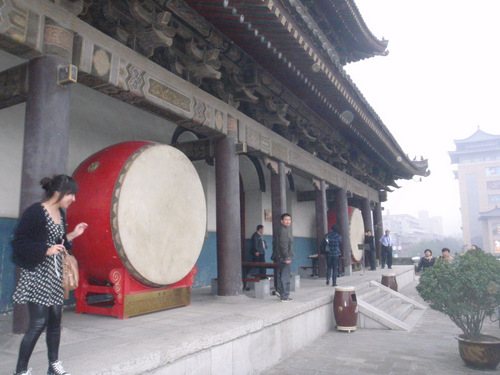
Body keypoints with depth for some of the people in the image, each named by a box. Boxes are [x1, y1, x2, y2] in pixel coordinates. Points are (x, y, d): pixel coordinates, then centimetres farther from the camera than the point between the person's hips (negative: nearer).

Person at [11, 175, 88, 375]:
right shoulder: (35, 212, -15)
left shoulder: (60, 213, 9)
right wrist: (46, 250, -23)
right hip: (36, 275, -8)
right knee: (38, 322, -5)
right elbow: (19, 242, -16)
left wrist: (72, 235, 2)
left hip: (54, 275, 8)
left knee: (55, 320, 13)